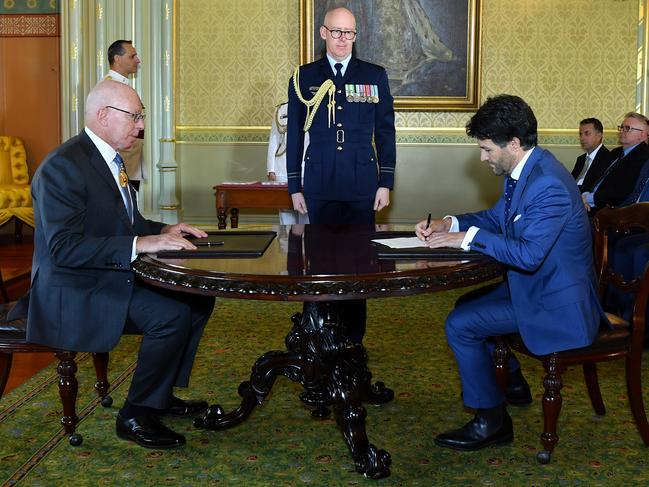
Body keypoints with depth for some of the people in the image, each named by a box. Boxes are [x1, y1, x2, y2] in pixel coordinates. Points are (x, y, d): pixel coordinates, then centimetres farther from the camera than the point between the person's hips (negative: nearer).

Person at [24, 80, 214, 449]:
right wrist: (139, 245, -32)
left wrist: (162, 231, 3)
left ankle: (161, 393, 15)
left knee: (199, 299, 4)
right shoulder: (63, 166, -20)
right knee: (172, 314, -25)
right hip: (72, 293, -10)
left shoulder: (110, 158, 11)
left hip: (113, 277, 10)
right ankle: (137, 415, -8)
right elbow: (64, 248, -28)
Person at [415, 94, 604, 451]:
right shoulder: (523, 170, 3)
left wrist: (467, 238, -25)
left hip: (555, 303, -10)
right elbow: (498, 216, 16)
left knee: (459, 325, -13)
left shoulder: (548, 184, -29)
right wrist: (448, 223, 0)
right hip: (532, 283, 10)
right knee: (466, 306, 21)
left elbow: (528, 254, -34)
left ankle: (491, 421, 2)